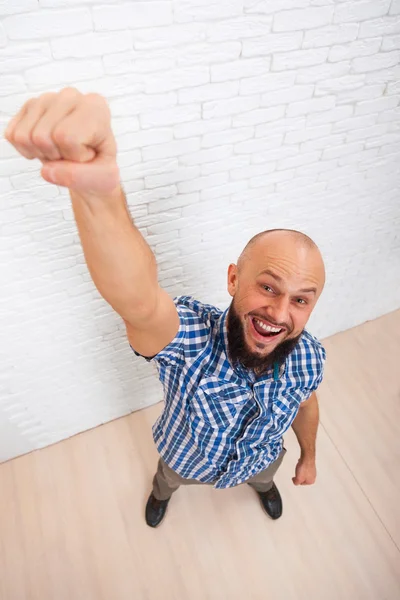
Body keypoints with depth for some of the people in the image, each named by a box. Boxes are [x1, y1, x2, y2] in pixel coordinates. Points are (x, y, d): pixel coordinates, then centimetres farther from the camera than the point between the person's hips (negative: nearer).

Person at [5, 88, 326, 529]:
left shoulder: (308, 356, -33)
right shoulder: (188, 338, -47)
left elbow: (305, 404, -9)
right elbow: (136, 298, -72)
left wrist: (309, 456, 10)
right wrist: (99, 191, -91)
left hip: (259, 459, 3)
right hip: (186, 460, -2)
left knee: (263, 476, 39)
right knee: (169, 478, 35)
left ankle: (263, 486, 79)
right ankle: (162, 491, 75)